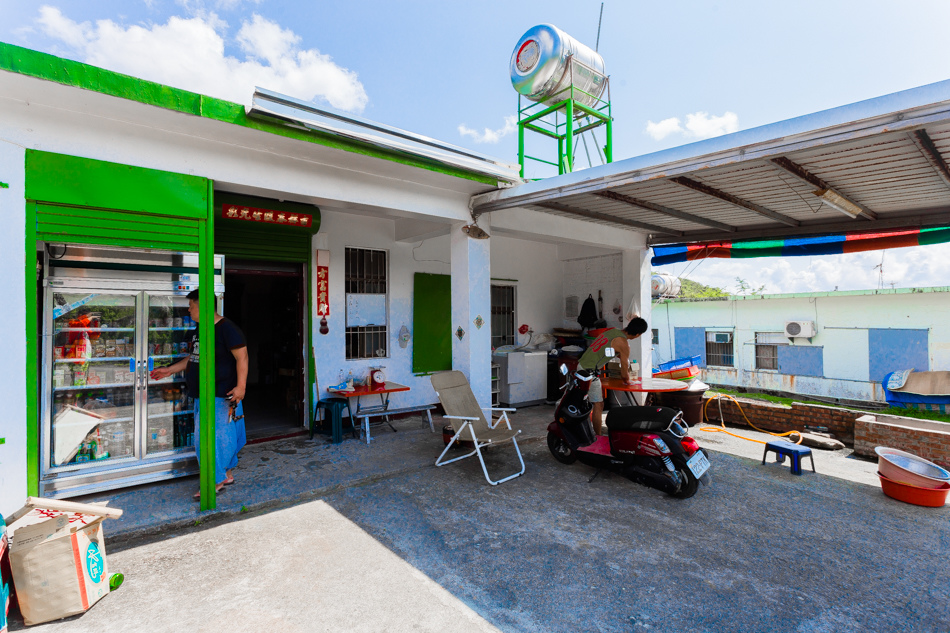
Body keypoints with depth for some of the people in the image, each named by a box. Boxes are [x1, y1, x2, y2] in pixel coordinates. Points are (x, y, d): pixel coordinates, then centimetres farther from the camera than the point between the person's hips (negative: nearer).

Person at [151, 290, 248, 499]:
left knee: (218, 436, -3)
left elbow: (242, 357, -20)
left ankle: (217, 481, 9)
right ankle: (225, 475, 26)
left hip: (221, 395, -10)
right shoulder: (198, 330, 15)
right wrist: (169, 370, 22)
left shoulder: (227, 328, -15)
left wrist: (241, 385, -25)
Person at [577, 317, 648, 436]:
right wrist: (628, 380, 14)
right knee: (598, 405, -1)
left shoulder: (613, 330, 7)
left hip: (582, 365, 9)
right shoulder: (623, 344, -15)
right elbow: (624, 373, -5)